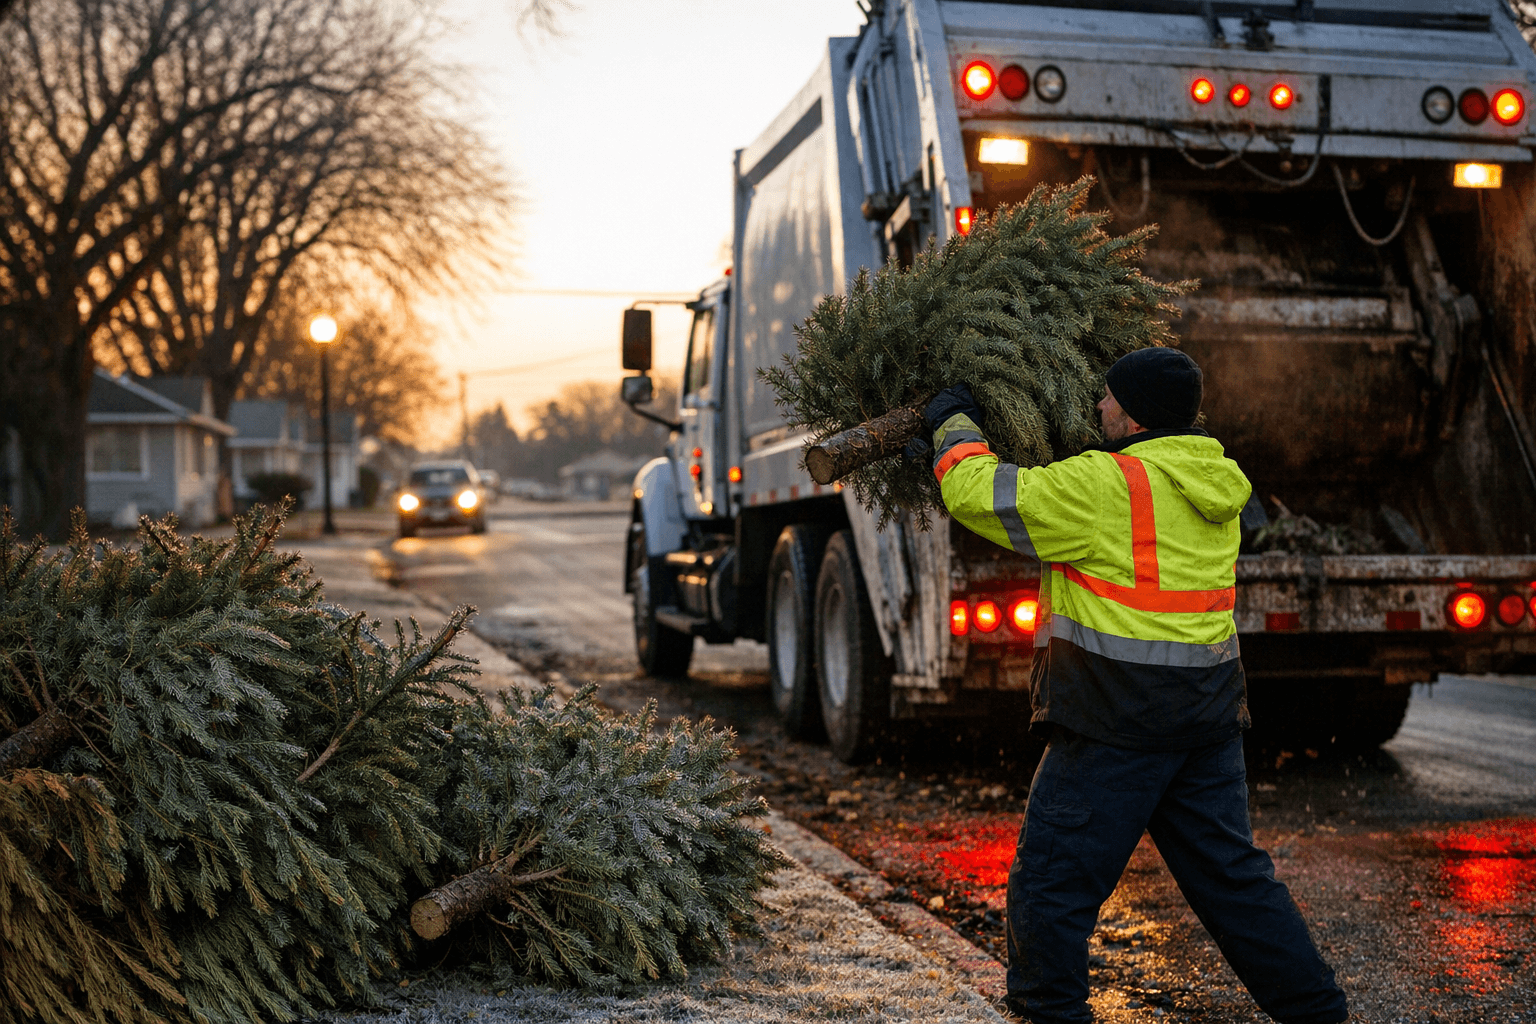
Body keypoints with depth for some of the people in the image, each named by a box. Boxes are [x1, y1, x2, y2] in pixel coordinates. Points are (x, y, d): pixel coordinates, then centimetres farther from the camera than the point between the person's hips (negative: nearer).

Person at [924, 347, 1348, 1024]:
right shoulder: (1211, 481, 10)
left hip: (1119, 717, -8)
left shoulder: (1103, 485, -14)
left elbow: (976, 492, -10)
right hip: (1209, 712, 8)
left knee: (1050, 885, 3)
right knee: (1230, 874, 18)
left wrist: (956, 424, 7)